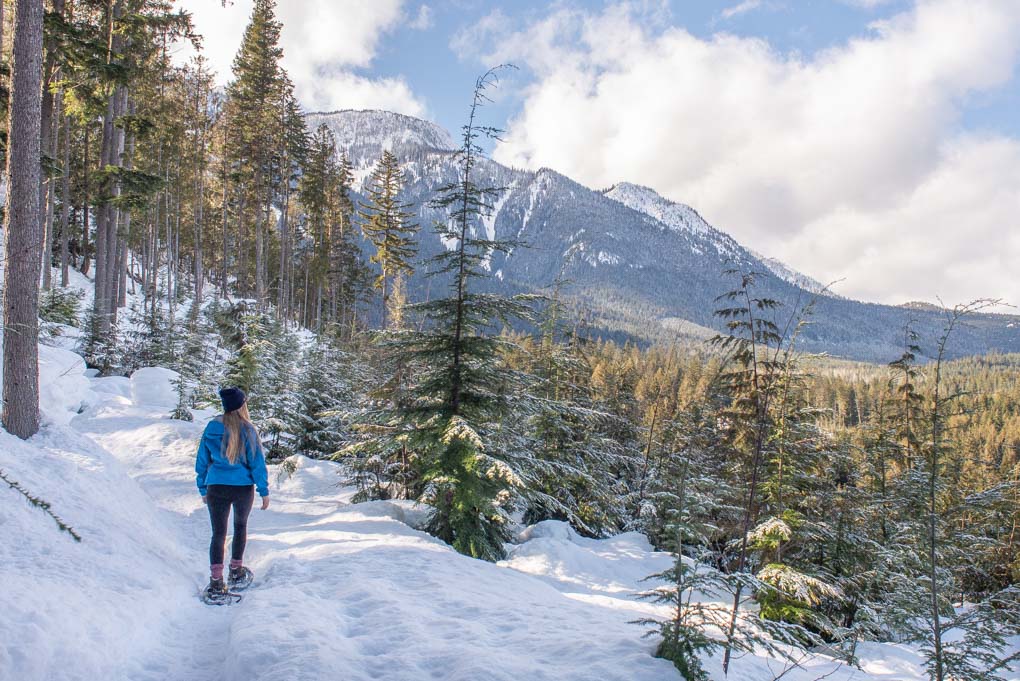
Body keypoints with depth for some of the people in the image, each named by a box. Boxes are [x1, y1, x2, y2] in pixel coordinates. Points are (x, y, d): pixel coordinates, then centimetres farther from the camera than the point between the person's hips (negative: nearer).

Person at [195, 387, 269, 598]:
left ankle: (216, 582, 0)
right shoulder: (247, 429, -11)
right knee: (240, 527, 20)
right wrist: (264, 491, -1)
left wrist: (203, 489, 18)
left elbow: (202, 460, 7)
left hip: (216, 488, 2)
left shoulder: (211, 428, 0)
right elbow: (257, 461, -8)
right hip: (243, 487, -2)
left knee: (218, 533, 7)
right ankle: (236, 572, 31)